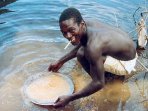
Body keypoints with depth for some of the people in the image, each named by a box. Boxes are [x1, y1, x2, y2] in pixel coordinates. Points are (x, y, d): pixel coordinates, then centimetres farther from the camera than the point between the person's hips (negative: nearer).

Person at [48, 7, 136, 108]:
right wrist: (61, 62, 13)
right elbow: (80, 45, 9)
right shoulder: (86, 24, -14)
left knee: (81, 54, -24)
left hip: (127, 58, -8)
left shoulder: (93, 46, -38)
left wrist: (69, 98, -25)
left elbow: (99, 83, -31)